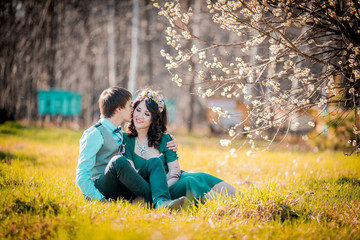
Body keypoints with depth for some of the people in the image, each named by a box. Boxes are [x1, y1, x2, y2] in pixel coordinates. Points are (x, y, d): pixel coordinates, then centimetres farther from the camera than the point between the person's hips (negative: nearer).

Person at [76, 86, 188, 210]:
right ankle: (153, 200, -27)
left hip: (122, 190, 7)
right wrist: (101, 200, -25)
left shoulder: (121, 134, 20)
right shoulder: (94, 134, -6)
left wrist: (166, 148, 18)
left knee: (154, 162, -15)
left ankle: (162, 202, -42)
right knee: (118, 161, -34)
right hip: (100, 189, -7)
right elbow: (82, 177, -11)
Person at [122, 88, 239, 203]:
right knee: (192, 182, -29)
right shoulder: (126, 140, 2)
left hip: (171, 184, 3)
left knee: (201, 177, -26)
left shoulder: (165, 139, 9)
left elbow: (175, 171, 0)